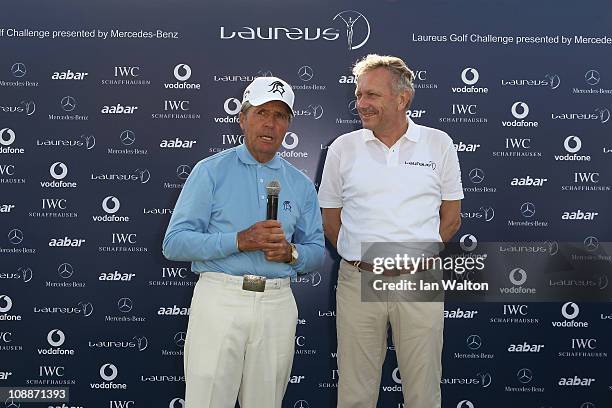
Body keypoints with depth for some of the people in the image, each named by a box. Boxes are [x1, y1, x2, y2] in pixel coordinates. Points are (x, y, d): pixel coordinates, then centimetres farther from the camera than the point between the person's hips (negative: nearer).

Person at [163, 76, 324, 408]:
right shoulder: (211, 171, 1)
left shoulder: (301, 184, 12)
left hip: (277, 305, 3)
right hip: (220, 297, -3)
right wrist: (239, 240, -17)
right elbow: (174, 243, -6)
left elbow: (316, 252, 15)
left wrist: (291, 252, -8)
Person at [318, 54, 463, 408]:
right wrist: (362, 256, 3)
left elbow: (451, 218, 9)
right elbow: (330, 220, 11)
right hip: (358, 282, 1)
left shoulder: (439, 144, 4)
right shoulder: (343, 148, 4)